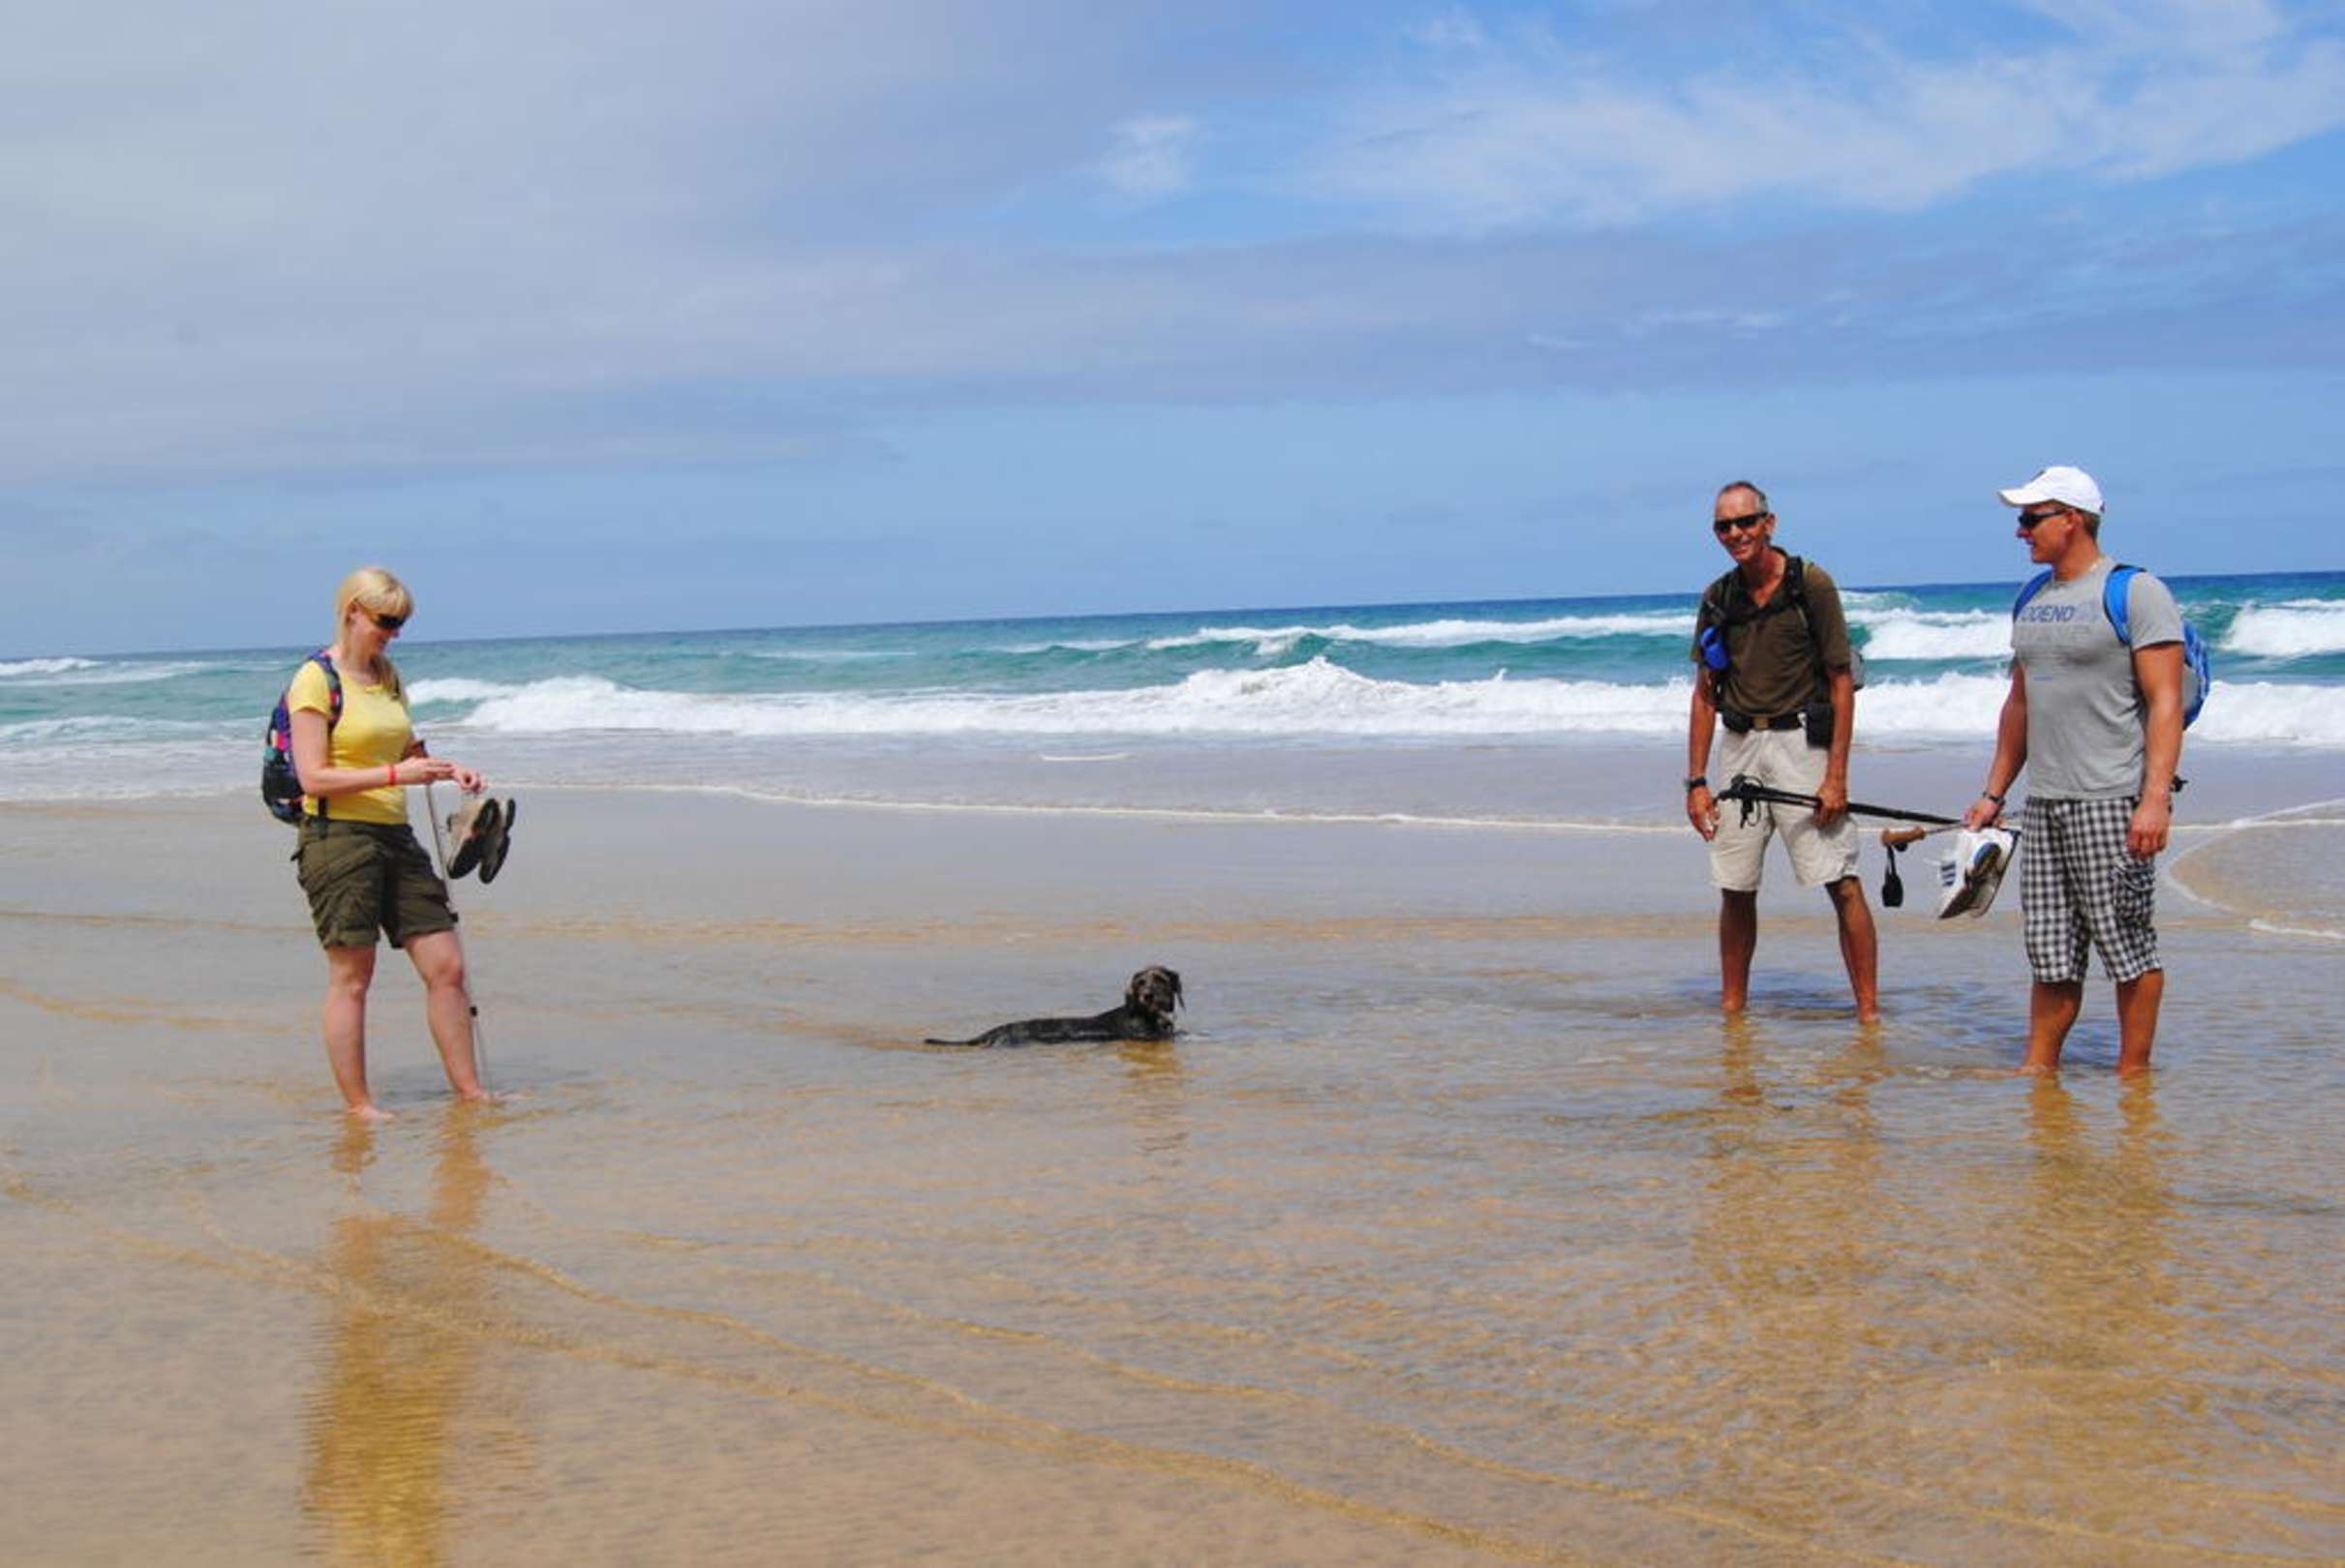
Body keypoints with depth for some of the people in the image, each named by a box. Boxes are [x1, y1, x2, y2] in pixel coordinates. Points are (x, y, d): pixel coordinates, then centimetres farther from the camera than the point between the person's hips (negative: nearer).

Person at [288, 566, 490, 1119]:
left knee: (447, 966, 4)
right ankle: (358, 1106, 6)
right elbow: (314, 778, -15)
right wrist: (395, 774, -22)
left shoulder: (387, 677, 15)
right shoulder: (316, 681, -8)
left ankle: (469, 1091, 12)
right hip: (338, 835, -7)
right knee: (351, 977, -2)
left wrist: (446, 769, 9)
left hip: (394, 836, 7)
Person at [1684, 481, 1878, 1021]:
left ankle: (1869, 1011, -5)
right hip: (1740, 747, 4)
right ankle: (1732, 1008, 19)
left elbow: (1841, 682, -6)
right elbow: (1705, 695, 13)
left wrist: (1836, 776, -12)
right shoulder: (1717, 600, 8)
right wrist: (1696, 781, 6)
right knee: (1735, 889, 7)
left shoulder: (1811, 585, -6)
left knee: (1843, 883, -9)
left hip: (1802, 741, -4)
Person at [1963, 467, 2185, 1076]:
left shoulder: (2136, 593, -7)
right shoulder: (2031, 602, 16)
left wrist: (2155, 798, -20)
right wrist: (1993, 793, 19)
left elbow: (2165, 702, -12)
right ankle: (2039, 1067, 15)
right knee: (2051, 953, 9)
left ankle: (2133, 1074, 9)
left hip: (2112, 803, -7)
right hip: (2043, 803, 7)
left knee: (2129, 945, 0)